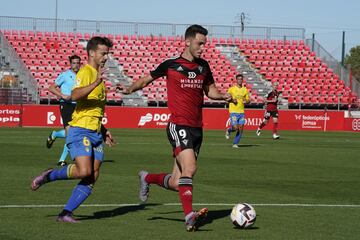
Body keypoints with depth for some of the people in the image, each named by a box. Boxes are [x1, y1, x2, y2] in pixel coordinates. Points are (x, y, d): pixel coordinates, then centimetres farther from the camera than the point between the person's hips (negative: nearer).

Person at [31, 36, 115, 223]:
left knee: (92, 178, -2)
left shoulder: (97, 75, 22)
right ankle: (49, 176, 2)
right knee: (83, 171, -24)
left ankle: (66, 213, 1)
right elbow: (75, 96, -26)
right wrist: (96, 83, -36)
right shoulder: (85, 72, -7)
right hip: (81, 131, -9)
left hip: (95, 133, 9)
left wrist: (103, 130, 28)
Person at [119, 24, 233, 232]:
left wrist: (223, 96, 1)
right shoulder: (171, 65, -1)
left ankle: (147, 178, 35)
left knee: (176, 183, 6)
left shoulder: (203, 66, 13)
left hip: (197, 128, 6)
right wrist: (130, 89, -7)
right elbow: (147, 79, 11)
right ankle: (189, 216, -25)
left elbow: (210, 90, 23)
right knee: (190, 168, -25)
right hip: (179, 125, -6)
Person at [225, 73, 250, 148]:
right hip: (233, 111, -3)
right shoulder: (231, 89, -1)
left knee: (241, 129, -3)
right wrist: (232, 100, -15)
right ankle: (228, 130, 22)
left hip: (241, 111, 4)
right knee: (235, 128, -12)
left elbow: (248, 100, 14)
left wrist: (246, 100, -9)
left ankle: (235, 143, 10)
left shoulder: (245, 90, 8)